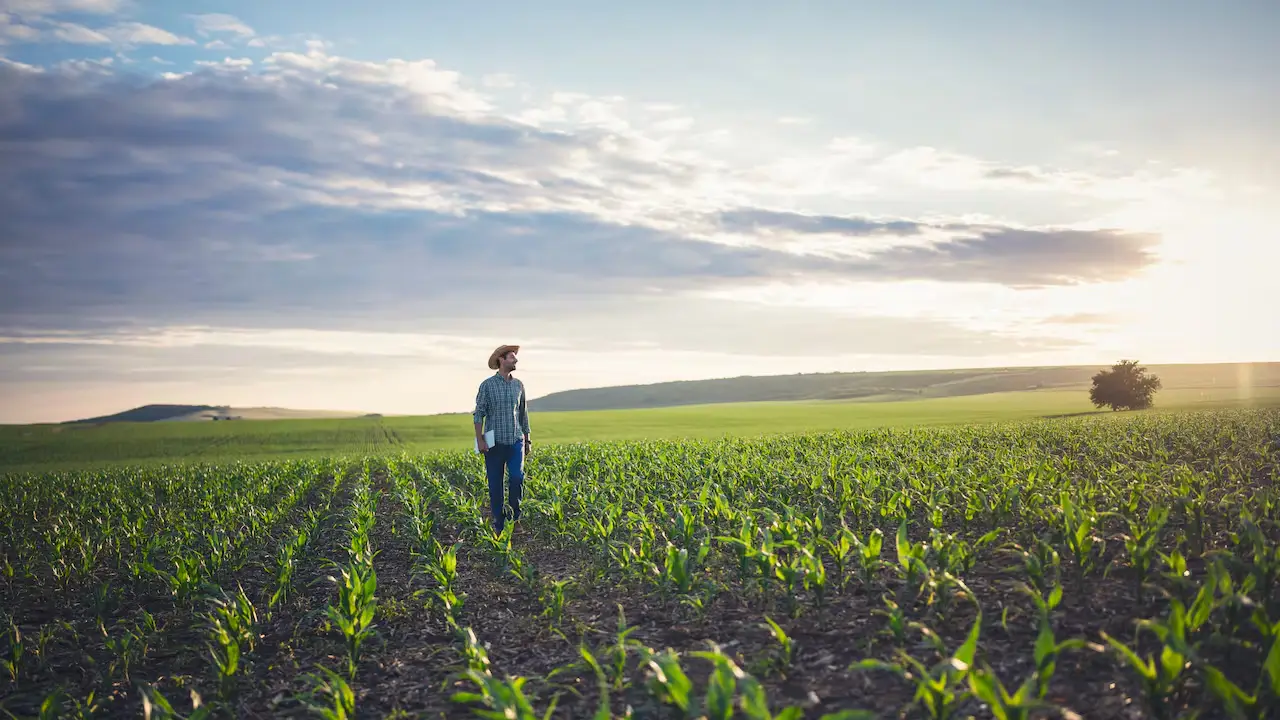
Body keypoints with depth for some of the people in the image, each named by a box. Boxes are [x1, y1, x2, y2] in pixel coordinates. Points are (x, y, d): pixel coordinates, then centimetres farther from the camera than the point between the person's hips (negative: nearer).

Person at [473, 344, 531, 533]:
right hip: (494, 442, -3)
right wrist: (479, 440, -11)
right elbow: (478, 413, -4)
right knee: (495, 483, 2)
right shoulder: (487, 385, -3)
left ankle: (515, 519, 5)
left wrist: (527, 439, 17)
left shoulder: (518, 385, 9)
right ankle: (499, 523, 12)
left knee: (517, 477, -10)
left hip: (515, 441, 3)